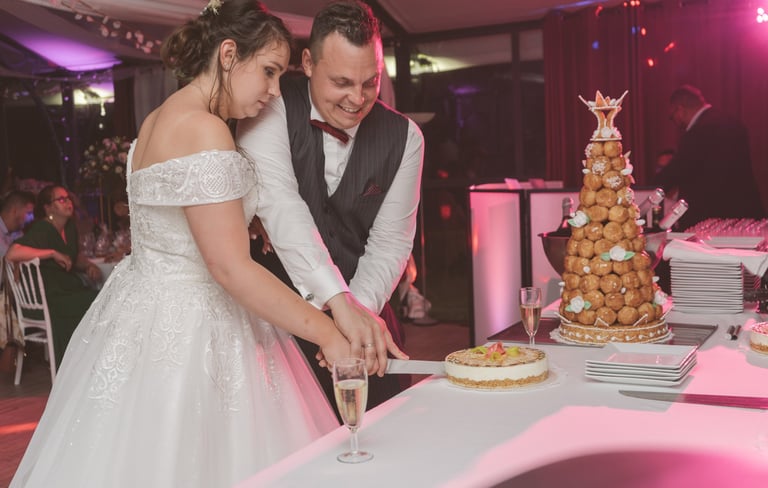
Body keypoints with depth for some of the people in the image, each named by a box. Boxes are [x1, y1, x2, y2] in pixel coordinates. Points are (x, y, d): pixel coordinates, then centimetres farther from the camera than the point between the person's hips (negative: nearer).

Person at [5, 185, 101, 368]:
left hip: (70, 289, 8)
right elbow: (12, 254, -26)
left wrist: (89, 266, 8)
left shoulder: (70, 228, 15)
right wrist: (53, 253, -22)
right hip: (50, 298, -8)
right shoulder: (41, 230, -10)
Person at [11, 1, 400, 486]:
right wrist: (331, 334, -20)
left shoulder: (159, 120, 11)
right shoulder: (204, 130, -20)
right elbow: (231, 268, -24)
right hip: (188, 332, -10)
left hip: (148, 315, 10)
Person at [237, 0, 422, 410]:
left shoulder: (404, 137, -3)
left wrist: (357, 311, -20)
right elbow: (278, 204, -28)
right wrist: (339, 301, -39)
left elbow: (389, 243, -3)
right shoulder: (272, 109, -13)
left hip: (363, 309, 3)